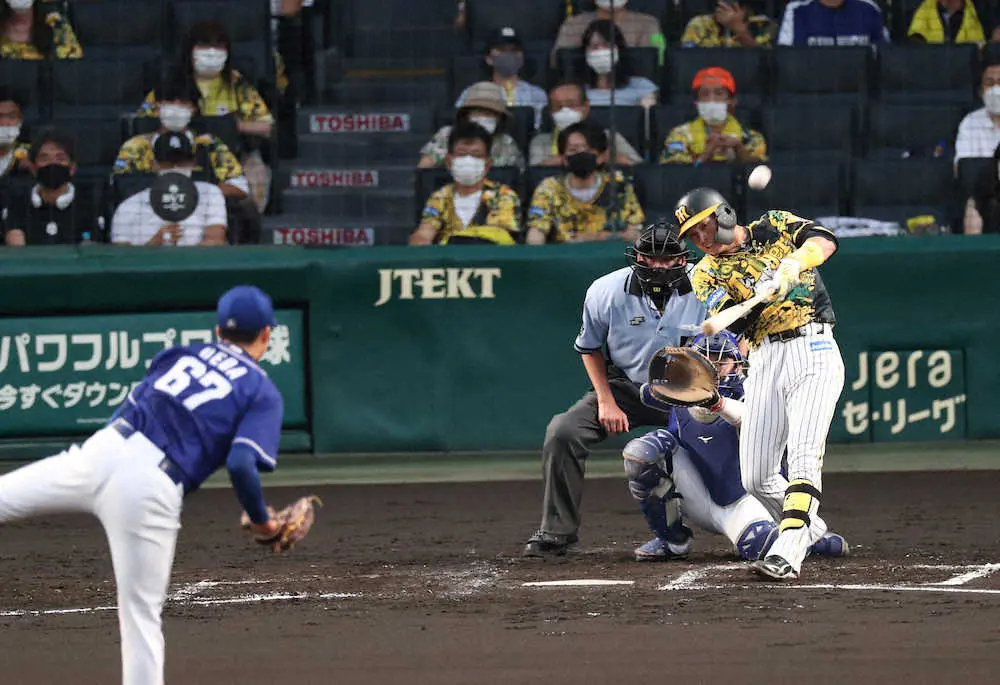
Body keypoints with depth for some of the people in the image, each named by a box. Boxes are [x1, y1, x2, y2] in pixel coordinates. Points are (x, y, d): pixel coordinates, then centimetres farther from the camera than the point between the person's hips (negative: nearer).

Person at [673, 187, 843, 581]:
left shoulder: (774, 227, 7)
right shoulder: (707, 272, 11)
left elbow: (824, 241, -10)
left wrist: (792, 266, -28)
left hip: (813, 348, -4)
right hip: (764, 361, 4)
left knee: (803, 453, -22)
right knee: (756, 478, -1)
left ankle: (788, 552, -31)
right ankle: (809, 530, 25)